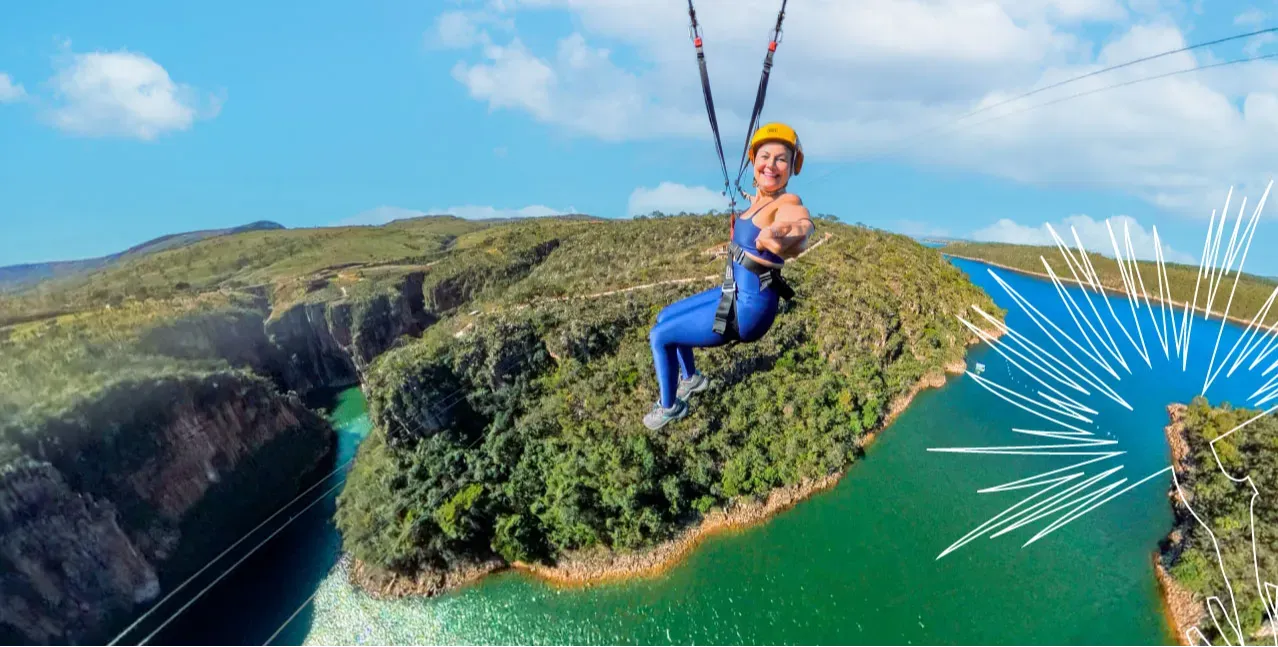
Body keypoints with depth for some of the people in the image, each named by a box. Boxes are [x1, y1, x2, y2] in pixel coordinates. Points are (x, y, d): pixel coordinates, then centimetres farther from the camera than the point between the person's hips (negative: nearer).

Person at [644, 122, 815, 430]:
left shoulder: (788, 203, -22)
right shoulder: (759, 200, 2)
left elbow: (803, 224, -48)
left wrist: (787, 239, -68)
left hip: (747, 309, -9)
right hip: (737, 292, 9)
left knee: (659, 336, -1)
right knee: (665, 317, 23)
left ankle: (670, 407, 21)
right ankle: (692, 378, 45)